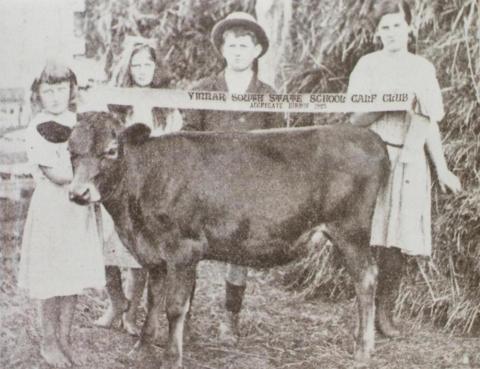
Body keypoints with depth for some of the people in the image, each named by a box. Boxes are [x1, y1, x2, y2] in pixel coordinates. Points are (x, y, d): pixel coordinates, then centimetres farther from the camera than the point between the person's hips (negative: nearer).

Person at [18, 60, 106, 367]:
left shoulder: (77, 122, 7)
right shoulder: (39, 128, -11)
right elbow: (58, 174, -18)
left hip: (80, 207, 5)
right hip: (51, 207, -5)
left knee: (74, 277, 9)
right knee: (52, 278, 4)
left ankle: (64, 339, 23)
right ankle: (49, 343, 19)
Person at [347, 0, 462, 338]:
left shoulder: (423, 68, 13)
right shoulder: (369, 65, 3)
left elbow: (430, 123, 14)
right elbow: (356, 119, -3)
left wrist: (442, 170, 10)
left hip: (410, 161, 3)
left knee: (400, 240, -1)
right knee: (369, 236, -8)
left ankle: (385, 310, 9)